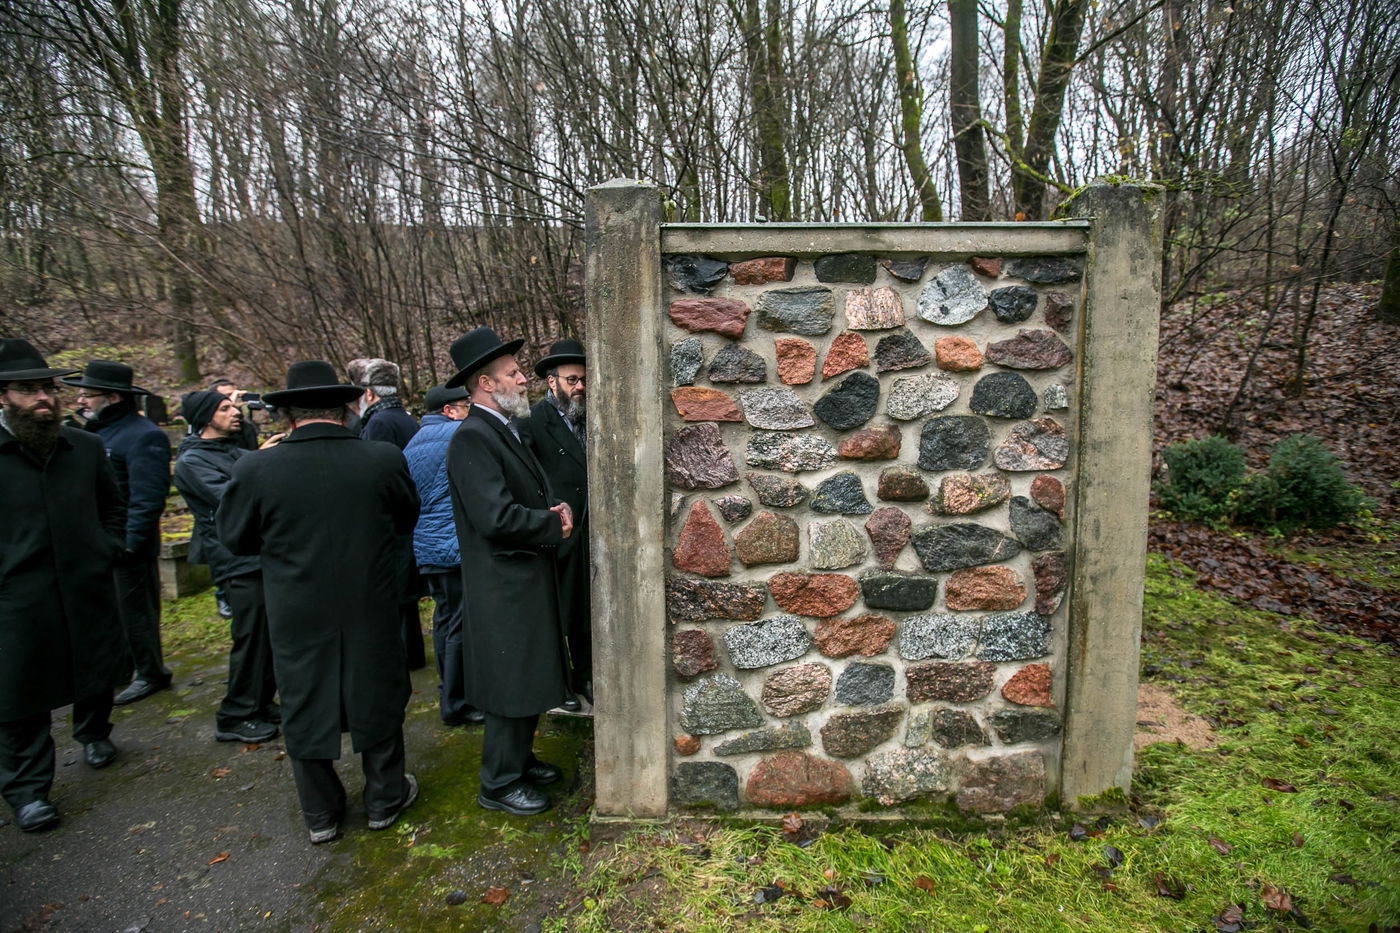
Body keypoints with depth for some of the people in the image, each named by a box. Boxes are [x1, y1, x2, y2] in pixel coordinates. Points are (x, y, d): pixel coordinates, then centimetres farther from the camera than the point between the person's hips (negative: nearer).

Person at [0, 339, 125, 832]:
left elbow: (112, 504, 15)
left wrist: (108, 549, 4)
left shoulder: (86, 447, 3)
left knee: (97, 671, 18)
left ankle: (94, 734, 44)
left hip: (87, 588, 3)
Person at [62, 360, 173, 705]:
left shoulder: (143, 436, -17)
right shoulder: (96, 431, 12)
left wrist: (129, 541, -22)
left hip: (127, 546, -9)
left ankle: (150, 674, 18)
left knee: (134, 611, 3)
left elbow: (148, 498, -21)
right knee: (110, 610, 18)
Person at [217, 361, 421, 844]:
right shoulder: (384, 459, -14)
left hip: (298, 616, 0)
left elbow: (235, 537, -1)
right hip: (371, 609, 0)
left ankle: (320, 814, 32)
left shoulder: (256, 469, -16)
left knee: (304, 705, 17)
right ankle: (385, 798, 32)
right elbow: (407, 519, 3)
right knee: (377, 696, 17)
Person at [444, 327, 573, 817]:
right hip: (504, 587, -10)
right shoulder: (472, 438, -20)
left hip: (528, 580, 10)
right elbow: (496, 517, -28)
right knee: (512, 688, 2)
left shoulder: (507, 431, 12)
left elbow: (539, 491, 20)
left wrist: (558, 508, -3)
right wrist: (553, 524, -14)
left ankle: (520, 760, 37)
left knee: (530, 681, 20)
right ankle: (499, 784, 20)